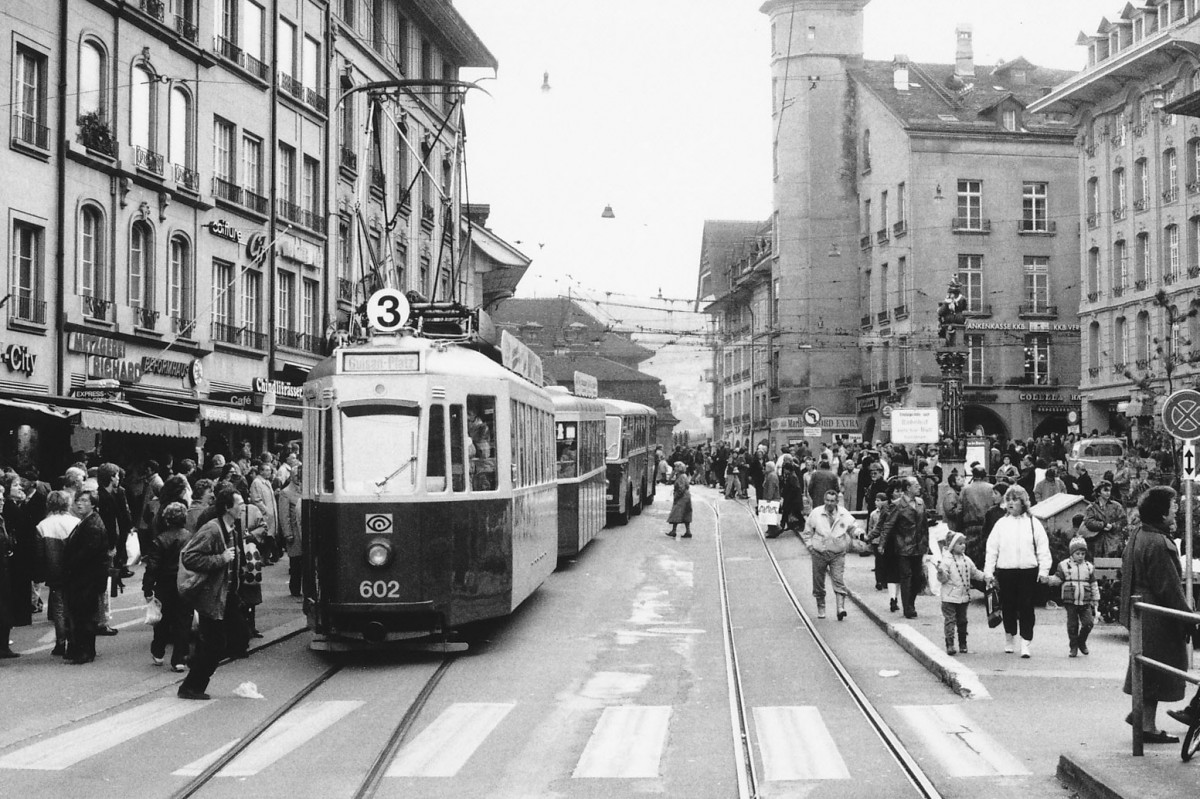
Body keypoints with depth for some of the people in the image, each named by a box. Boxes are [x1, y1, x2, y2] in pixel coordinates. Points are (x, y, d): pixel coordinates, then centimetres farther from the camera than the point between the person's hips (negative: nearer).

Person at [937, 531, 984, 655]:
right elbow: (943, 579, -15)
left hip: (964, 598, 6)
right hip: (949, 598, -6)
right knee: (950, 620, -8)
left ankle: (963, 644, 22)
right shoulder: (946, 561, -12)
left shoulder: (967, 560, 9)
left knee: (962, 621, 13)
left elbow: (975, 573, 20)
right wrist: (940, 572, -34)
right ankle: (950, 644, -9)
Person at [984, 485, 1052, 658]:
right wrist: (988, 572, 3)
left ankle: (1025, 644, 0)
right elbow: (992, 549, 7)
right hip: (1005, 571, 2)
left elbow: (1043, 548, 2)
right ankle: (1009, 637, 28)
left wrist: (1044, 570, -5)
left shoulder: (1033, 523, 4)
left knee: (1026, 608, -3)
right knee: (1008, 607, 9)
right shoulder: (1001, 524, 8)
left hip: (1028, 571, -2)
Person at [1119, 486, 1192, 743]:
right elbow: (1170, 588, -22)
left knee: (1146, 670, 21)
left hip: (1139, 611, 10)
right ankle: (1147, 726, 6)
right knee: (1157, 671, 0)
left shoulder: (1137, 536, 8)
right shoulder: (1158, 544, -22)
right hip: (1157, 619, -10)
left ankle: (1140, 712, 29)